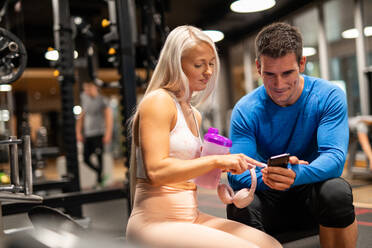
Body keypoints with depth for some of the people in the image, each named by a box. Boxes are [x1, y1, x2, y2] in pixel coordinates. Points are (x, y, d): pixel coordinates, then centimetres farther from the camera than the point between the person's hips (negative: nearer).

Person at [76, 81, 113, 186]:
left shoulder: (102, 100, -5)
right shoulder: (84, 98, 13)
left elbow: (109, 117, -8)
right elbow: (82, 116, 19)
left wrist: (108, 134, -14)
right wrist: (78, 132, 14)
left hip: (99, 133, -6)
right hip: (87, 134, 6)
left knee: (99, 157, -7)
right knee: (86, 159, 3)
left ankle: (99, 181, 4)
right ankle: (101, 173, 24)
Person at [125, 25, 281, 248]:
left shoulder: (195, 115, 17)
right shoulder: (158, 101, -9)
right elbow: (156, 171, -21)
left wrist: (221, 166, 4)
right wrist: (215, 161, -21)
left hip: (192, 219, 8)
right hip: (156, 223, -8)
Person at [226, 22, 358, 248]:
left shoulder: (329, 96, -10)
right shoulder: (245, 110, -10)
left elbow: (335, 157, -21)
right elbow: (236, 174, -17)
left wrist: (297, 175, -44)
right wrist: (266, 178, -41)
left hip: (312, 189, 0)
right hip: (270, 198, 0)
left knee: (336, 191, -34)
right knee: (240, 205, -32)